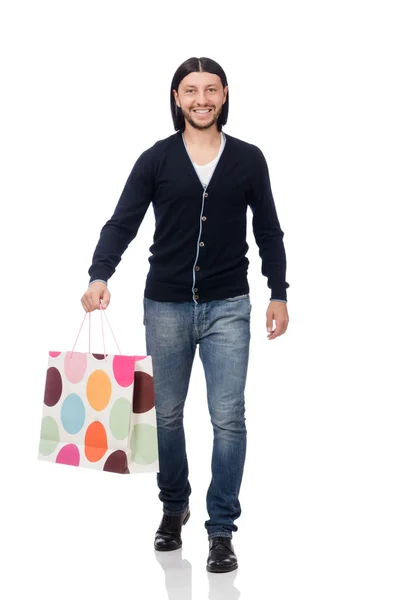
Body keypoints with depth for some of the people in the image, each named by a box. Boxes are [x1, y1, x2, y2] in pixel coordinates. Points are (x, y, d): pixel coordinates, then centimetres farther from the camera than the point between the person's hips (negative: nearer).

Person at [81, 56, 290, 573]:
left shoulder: (249, 159, 2)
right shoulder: (156, 160, 0)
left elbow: (269, 232, 8)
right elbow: (122, 223, -7)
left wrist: (279, 293, 5)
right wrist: (100, 276, -23)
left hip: (227, 307, -1)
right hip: (166, 306, 1)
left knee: (228, 419, -5)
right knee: (167, 413, 12)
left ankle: (221, 529, 6)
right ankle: (174, 507, 33)